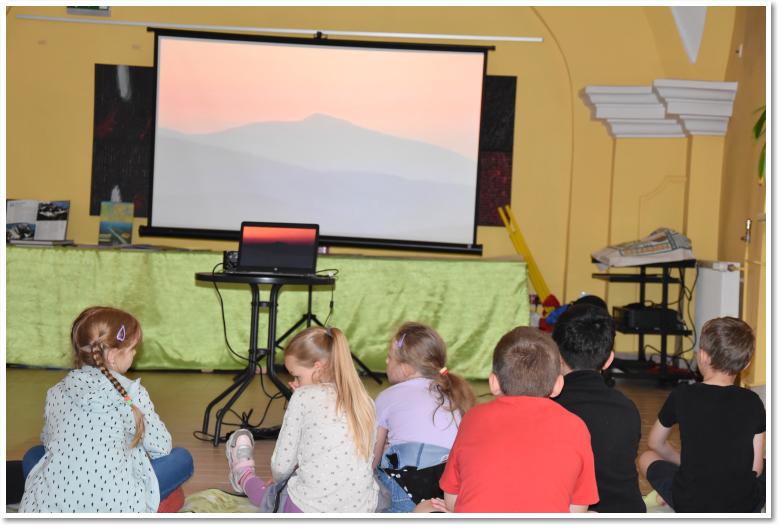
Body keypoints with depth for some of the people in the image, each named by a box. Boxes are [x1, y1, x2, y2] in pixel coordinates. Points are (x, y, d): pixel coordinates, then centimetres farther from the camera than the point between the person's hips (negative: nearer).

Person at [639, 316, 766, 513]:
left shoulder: (681, 396, -9)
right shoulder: (753, 402, -7)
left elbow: (656, 443, 9)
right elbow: (755, 468, -1)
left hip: (689, 507, -1)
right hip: (744, 508, 2)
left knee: (647, 458, 25)